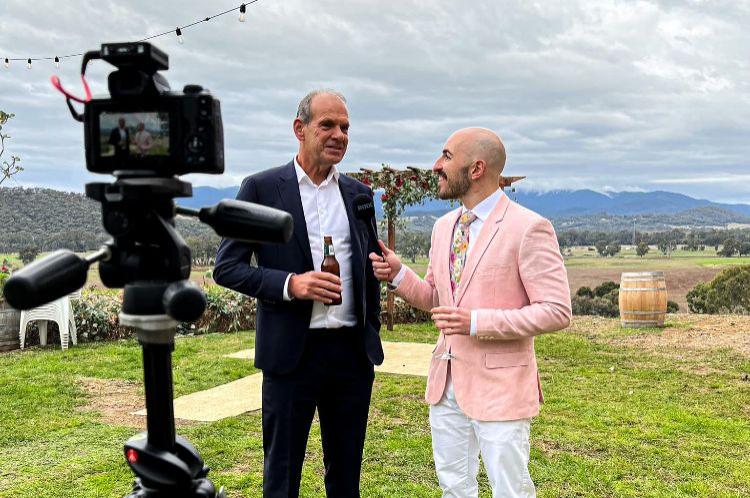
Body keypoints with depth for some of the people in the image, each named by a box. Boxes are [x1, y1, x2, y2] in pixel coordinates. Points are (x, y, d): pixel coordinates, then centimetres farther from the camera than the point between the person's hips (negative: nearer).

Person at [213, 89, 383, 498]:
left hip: (353, 352, 4)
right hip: (292, 353, -4)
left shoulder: (359, 193, 10)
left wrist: (373, 336, 14)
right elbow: (226, 267, -6)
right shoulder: (261, 188, -3)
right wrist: (289, 284, -20)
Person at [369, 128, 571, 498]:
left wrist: (476, 322, -23)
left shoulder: (528, 228, -13)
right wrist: (398, 274, -2)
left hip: (498, 386, -7)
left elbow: (556, 311, -16)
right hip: (446, 382, 7)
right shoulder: (444, 226, 9)